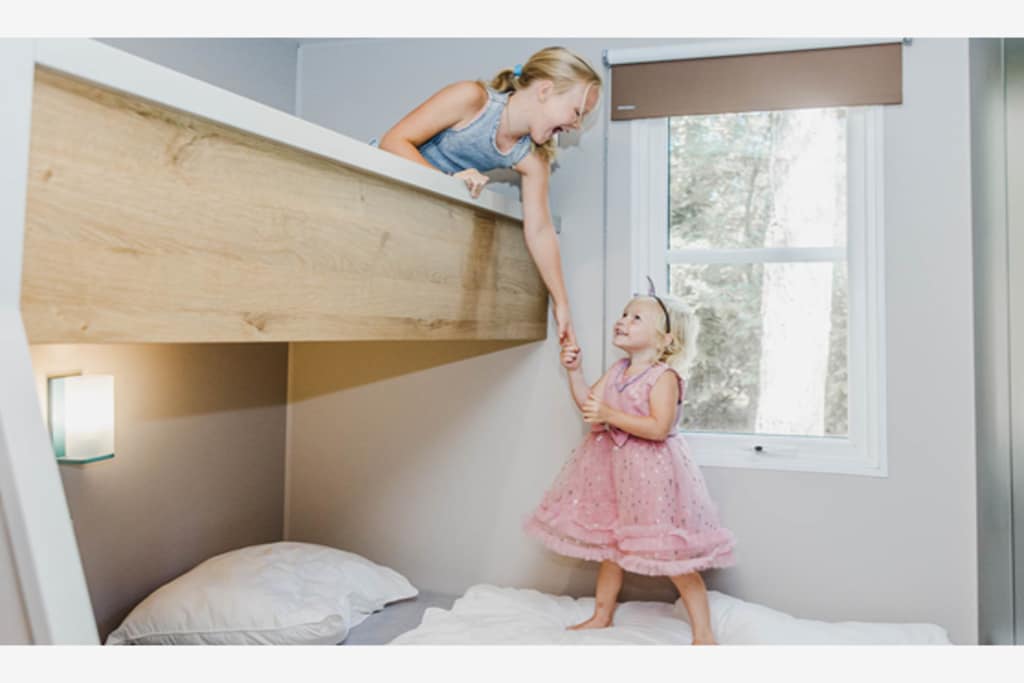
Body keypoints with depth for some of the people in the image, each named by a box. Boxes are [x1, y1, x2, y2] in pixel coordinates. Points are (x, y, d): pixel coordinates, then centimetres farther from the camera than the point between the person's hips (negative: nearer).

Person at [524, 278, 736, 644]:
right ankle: (602, 615, 37)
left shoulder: (664, 376, -17)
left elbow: (659, 427, -26)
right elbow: (588, 403, 7)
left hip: (651, 470, -8)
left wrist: (611, 415, -29)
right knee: (609, 543, 20)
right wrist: (574, 371, -3)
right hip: (614, 466, 8)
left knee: (672, 556, -2)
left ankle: (703, 633, 11)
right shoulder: (617, 370, 7)